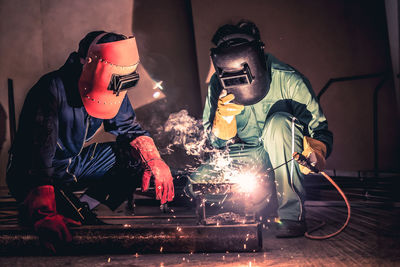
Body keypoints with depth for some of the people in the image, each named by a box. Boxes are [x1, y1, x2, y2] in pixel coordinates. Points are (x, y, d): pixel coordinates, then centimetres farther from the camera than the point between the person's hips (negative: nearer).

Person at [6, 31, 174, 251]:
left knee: (138, 156, -5)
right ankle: (30, 215, 1)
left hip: (76, 163, 8)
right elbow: (38, 152, -35)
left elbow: (130, 129, 7)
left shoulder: (110, 88, -7)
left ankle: (83, 206, -4)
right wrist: (44, 213, -44)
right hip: (31, 174, -7)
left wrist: (154, 160, -13)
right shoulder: (53, 90, -29)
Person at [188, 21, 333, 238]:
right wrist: (224, 118, -25)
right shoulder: (218, 85, -10)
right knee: (198, 184, -18)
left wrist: (315, 151, -38)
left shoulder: (288, 80, -20)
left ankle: (292, 214, -29)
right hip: (248, 157, 3)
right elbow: (217, 142, -2)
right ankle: (267, 192, -2)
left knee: (278, 121, -36)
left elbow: (321, 131, -15)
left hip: (284, 154, -3)